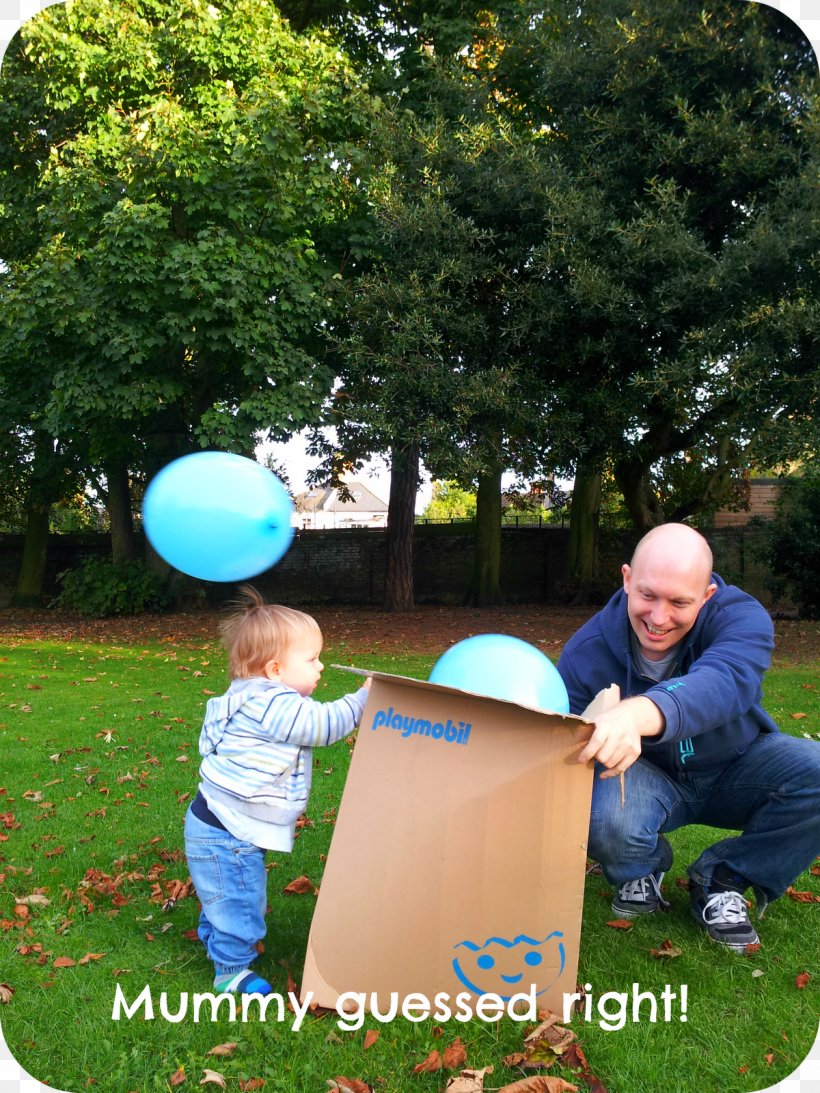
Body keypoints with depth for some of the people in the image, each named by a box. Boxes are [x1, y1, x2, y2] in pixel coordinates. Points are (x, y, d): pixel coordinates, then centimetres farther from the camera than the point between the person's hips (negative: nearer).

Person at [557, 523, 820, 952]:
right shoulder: (586, 652, -20)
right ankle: (642, 871, 4)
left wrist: (639, 714, -70)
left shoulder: (742, 617, -25)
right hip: (646, 776, -1)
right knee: (605, 820, -36)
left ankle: (721, 879, -6)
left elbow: (720, 682, -49)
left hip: (734, 772, 2)